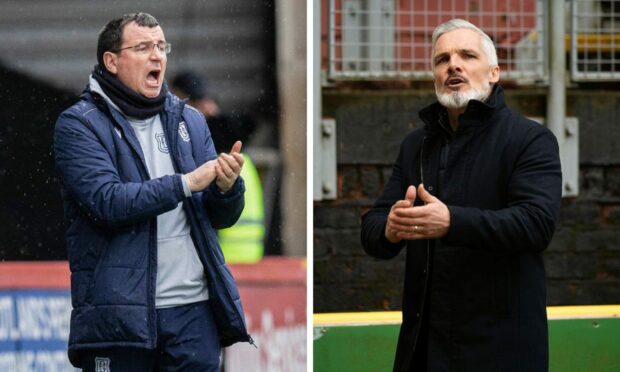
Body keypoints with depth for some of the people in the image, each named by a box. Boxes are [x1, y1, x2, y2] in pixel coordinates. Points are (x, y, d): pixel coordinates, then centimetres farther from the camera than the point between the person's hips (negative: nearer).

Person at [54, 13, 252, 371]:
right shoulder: (79, 124, -1)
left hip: (194, 306, 4)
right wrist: (186, 183, -15)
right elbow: (107, 201, -16)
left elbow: (222, 217, 13)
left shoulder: (190, 121, 14)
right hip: (119, 311, -4)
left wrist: (227, 187, -10)